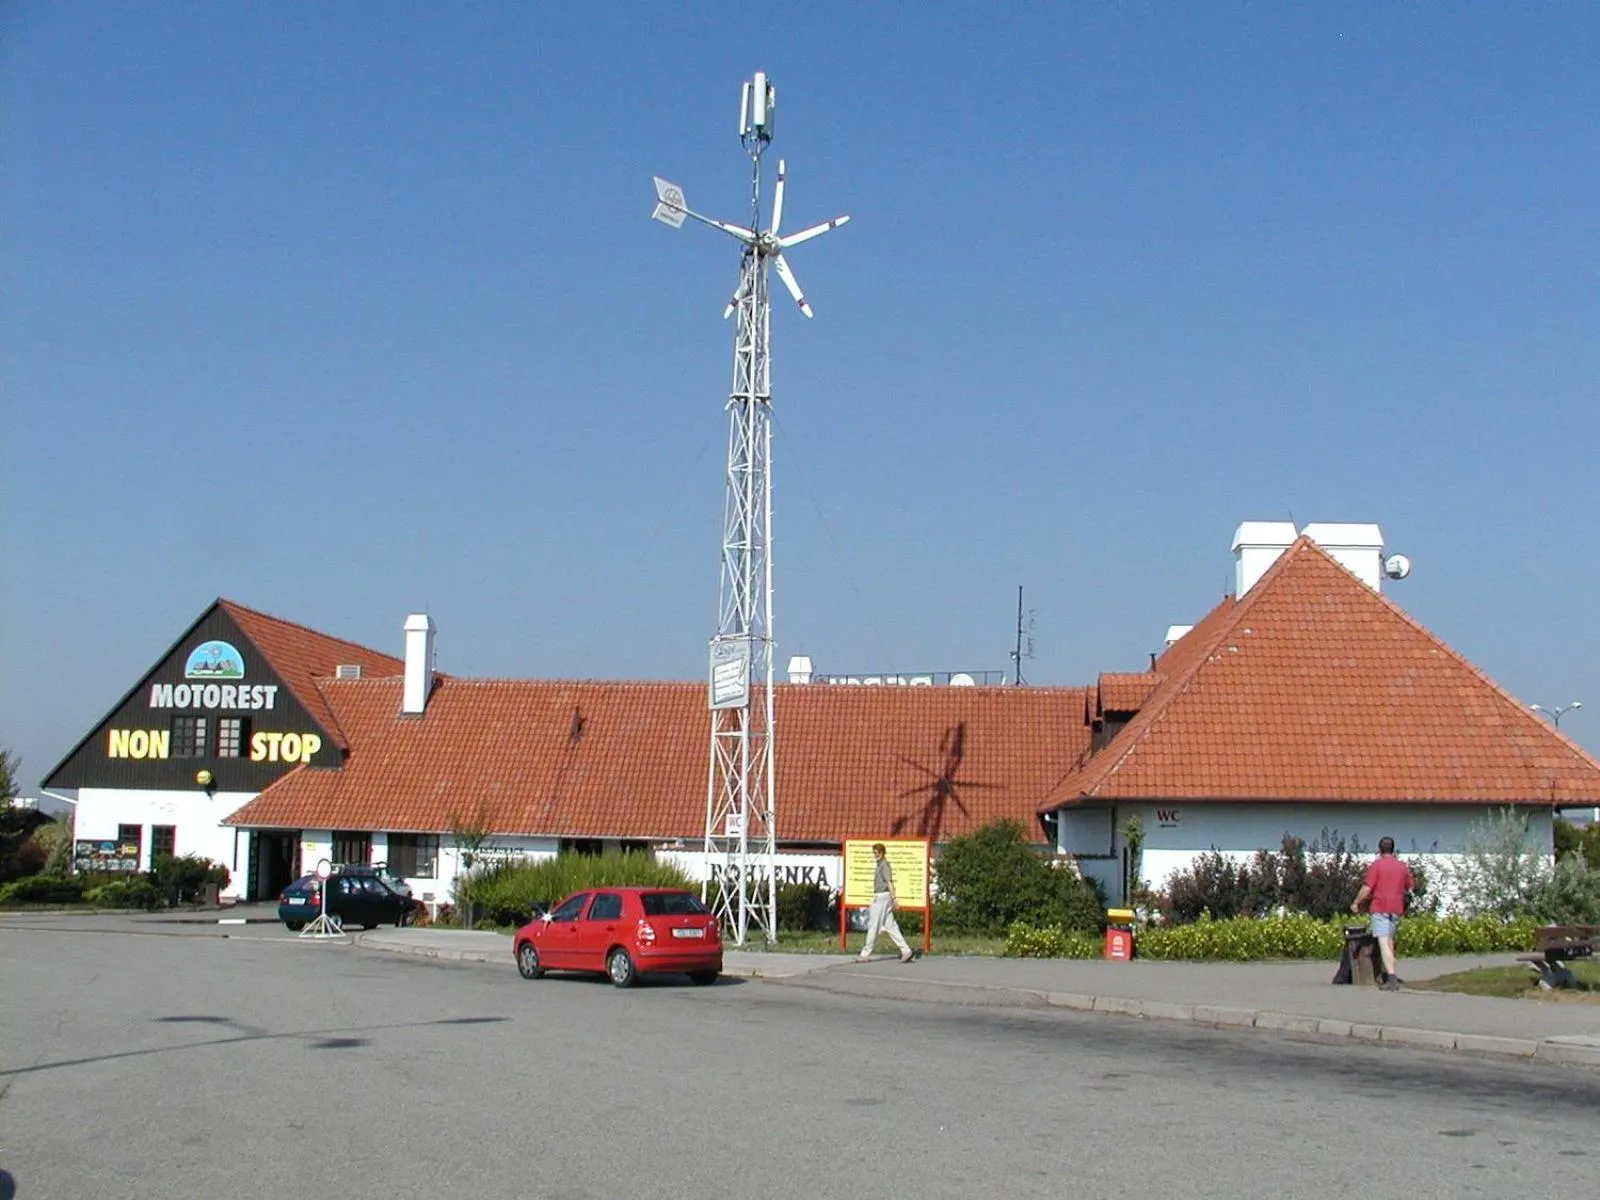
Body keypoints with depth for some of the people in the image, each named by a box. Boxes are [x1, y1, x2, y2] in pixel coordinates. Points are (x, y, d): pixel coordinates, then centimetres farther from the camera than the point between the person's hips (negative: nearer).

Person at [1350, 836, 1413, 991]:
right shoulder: (1403, 867, 10)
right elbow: (1409, 889, 19)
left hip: (1380, 907, -6)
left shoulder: (1376, 865, -7)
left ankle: (1392, 978, -20)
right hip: (1397, 909, 6)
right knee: (1390, 940, 20)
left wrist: (1356, 903, 1)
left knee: (1384, 943, -10)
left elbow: (1367, 888, -12)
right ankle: (1388, 973, 22)